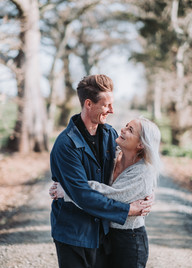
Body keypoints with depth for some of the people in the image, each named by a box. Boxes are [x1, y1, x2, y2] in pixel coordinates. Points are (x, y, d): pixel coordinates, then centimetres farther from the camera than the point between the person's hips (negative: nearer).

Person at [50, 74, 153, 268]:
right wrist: (127, 210, -19)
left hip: (102, 230, 6)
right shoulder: (66, 144, -19)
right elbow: (82, 196, -23)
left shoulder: (110, 134, 4)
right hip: (73, 233, -6)